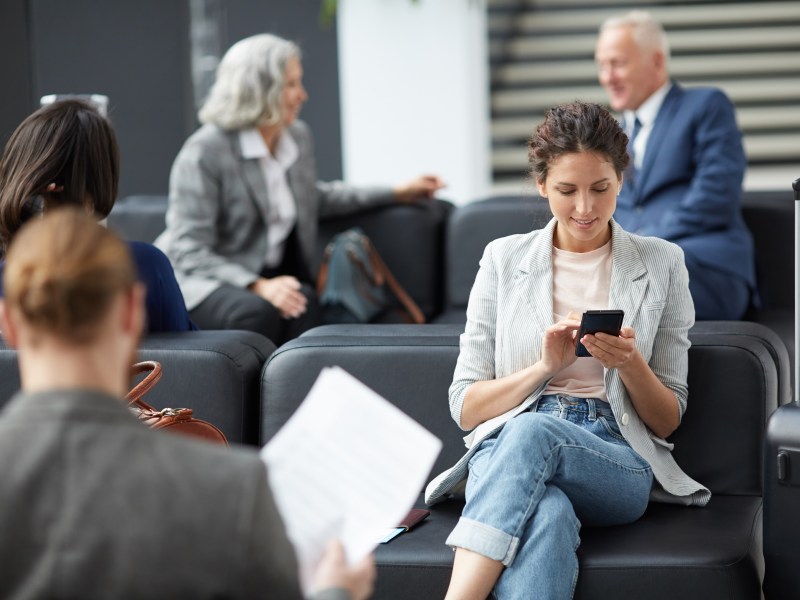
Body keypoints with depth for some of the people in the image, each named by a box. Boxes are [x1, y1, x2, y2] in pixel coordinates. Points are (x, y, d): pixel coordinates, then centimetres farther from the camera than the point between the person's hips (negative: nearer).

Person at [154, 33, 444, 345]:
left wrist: (397, 193, 27)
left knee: (304, 302, -30)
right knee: (258, 312, -38)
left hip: (265, 277, 6)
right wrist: (258, 286, -33)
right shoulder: (204, 152, -16)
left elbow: (311, 198, 30)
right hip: (198, 281, -6)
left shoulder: (298, 137, 8)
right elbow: (189, 250, -19)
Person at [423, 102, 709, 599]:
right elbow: (465, 407, 10)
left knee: (531, 432, -38)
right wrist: (545, 366, -7)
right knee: (546, 517, -40)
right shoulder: (504, 259, 13)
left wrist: (629, 363, -9)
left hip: (619, 463, 0)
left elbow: (667, 421, 13)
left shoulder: (661, 264, 11)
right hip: (506, 451, 0)